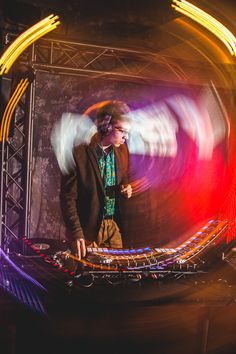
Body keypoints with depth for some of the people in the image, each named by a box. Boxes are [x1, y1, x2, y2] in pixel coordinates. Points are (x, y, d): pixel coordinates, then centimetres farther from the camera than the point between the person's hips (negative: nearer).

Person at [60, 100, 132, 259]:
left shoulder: (122, 150, 1)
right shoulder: (79, 153, -18)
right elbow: (68, 198, -16)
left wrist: (126, 189, -6)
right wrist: (77, 233, -21)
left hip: (114, 226, 5)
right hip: (88, 228, -5)